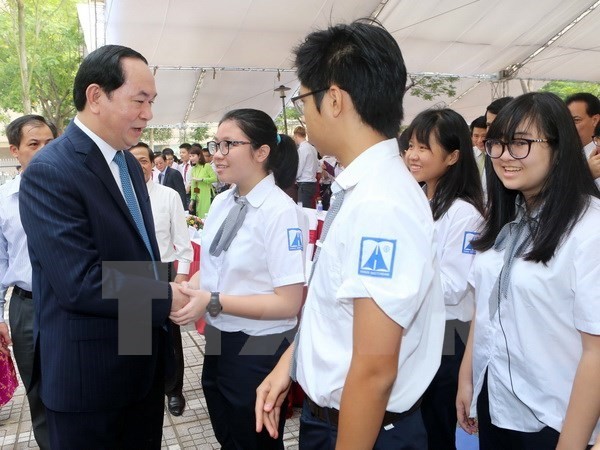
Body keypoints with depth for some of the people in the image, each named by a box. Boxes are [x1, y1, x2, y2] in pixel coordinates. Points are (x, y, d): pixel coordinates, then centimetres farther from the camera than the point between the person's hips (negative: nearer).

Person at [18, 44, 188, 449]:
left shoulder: (130, 165, 9)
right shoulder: (50, 172, -20)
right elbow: (82, 285, -26)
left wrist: (170, 287, -2)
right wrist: (166, 299, -16)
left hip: (144, 361, 8)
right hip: (89, 375, -8)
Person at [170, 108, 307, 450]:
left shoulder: (282, 212, -21)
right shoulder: (221, 203, 3)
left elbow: (289, 303, -22)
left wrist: (214, 302, -26)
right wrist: (184, 291, -7)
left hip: (259, 351, -7)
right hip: (218, 342, 7)